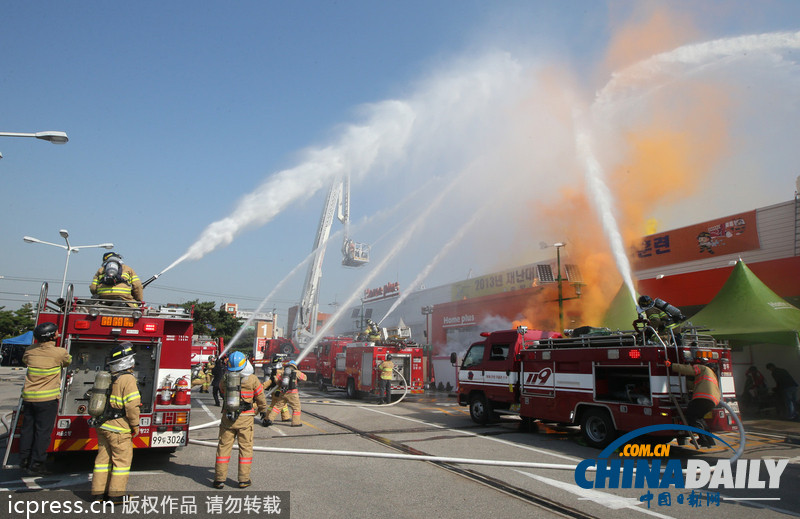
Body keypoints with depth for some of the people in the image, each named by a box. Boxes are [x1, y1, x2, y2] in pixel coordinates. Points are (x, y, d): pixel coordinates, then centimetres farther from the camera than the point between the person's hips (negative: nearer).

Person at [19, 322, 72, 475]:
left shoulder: (30, 350, 1)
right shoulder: (60, 352, -13)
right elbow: (68, 361, 8)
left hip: (28, 396, 5)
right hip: (47, 398, -5)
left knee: (27, 429, 15)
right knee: (43, 431, 3)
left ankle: (24, 460, 24)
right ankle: (35, 464, 6)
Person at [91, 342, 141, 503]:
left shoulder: (107, 377, 9)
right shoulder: (128, 379, -16)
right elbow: (132, 405, -20)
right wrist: (135, 425, -9)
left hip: (102, 426, 8)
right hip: (119, 428, -8)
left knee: (103, 457, 15)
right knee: (122, 459, 2)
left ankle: (99, 492, 22)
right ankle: (116, 494, 6)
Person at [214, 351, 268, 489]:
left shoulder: (224, 379, -1)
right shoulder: (252, 379, -9)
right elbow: (260, 397, 3)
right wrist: (263, 410, 22)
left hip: (227, 417, 3)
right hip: (245, 418, -2)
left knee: (224, 447, 10)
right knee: (245, 448, 6)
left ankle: (220, 478, 13)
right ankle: (244, 479, 8)